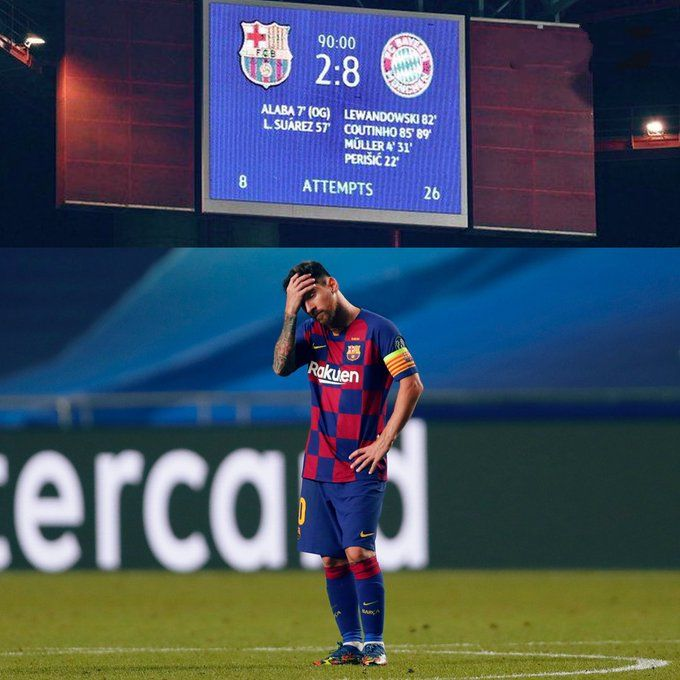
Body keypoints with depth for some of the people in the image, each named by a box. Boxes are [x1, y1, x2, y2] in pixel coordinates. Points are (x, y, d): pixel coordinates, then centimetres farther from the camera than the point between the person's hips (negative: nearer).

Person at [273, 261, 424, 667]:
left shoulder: (377, 330, -6)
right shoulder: (311, 332, 11)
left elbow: (412, 385, -9)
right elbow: (281, 367, -4)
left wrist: (384, 442, -12)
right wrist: (290, 313, -11)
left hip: (362, 467, -6)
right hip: (318, 466, 6)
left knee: (358, 552, -14)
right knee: (331, 560, 5)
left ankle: (375, 644, -6)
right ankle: (351, 643, 12)